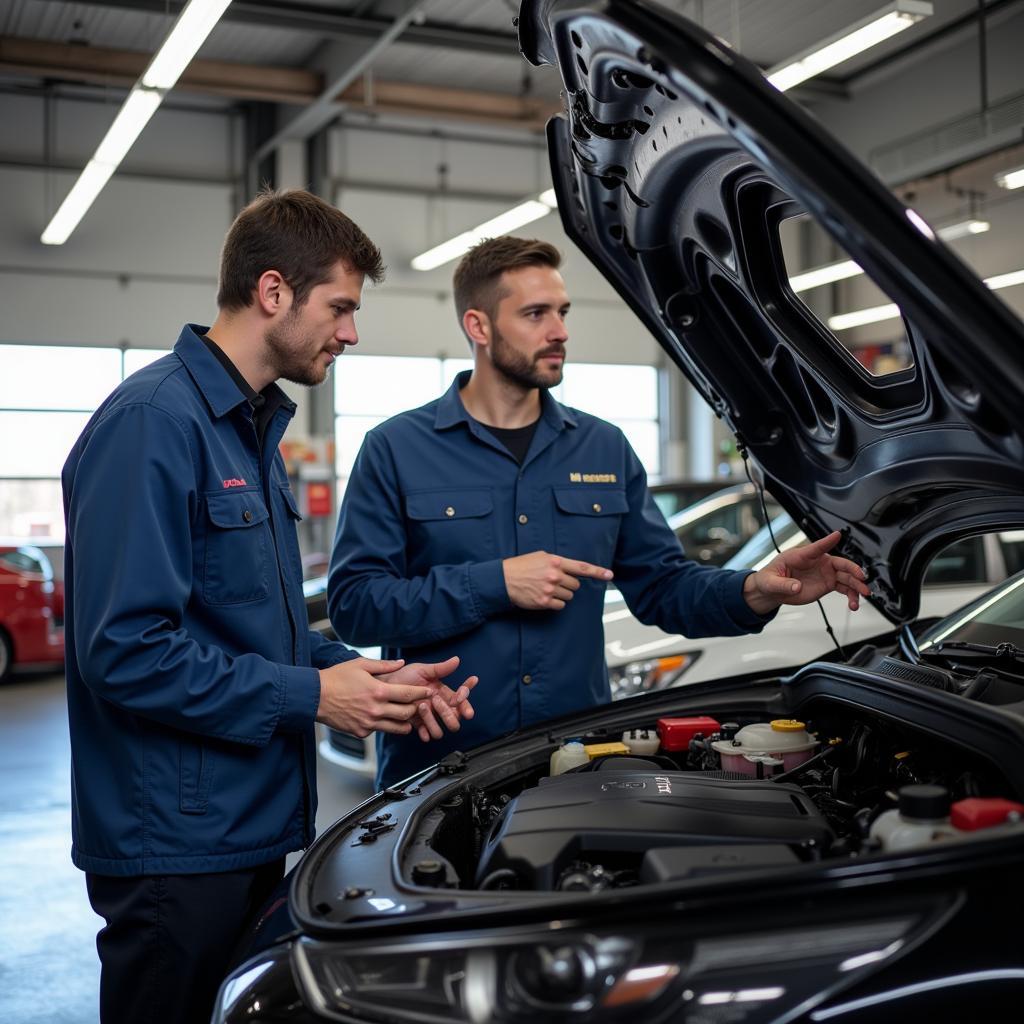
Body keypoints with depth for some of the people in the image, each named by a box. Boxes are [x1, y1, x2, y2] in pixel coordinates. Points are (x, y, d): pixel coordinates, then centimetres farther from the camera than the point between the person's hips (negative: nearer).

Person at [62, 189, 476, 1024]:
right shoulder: (153, 423, -18)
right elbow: (125, 650, -24)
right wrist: (311, 695, -18)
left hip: (252, 829, 10)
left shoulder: (255, 429, 14)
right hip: (176, 841, -9)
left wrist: (371, 679, 5)